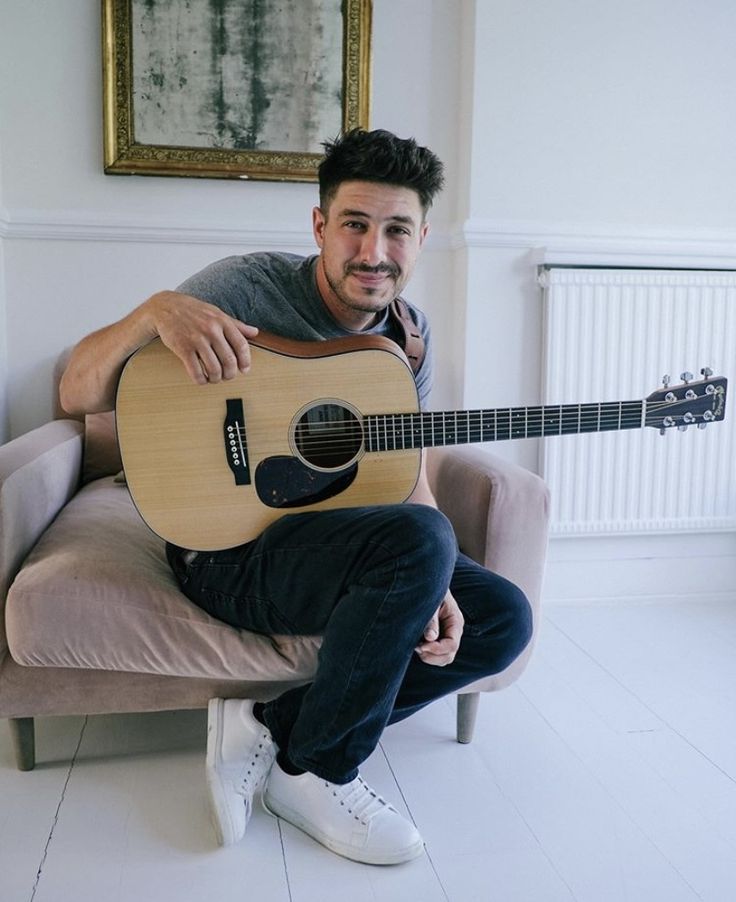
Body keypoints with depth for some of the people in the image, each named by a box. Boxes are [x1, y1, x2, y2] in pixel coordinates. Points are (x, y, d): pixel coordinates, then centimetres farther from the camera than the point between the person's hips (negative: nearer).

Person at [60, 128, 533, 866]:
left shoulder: (409, 335, 4)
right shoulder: (249, 287, -14)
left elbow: (407, 477, 7)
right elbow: (78, 394, -16)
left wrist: (429, 584, -10)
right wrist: (156, 312, -36)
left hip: (340, 541, 7)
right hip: (227, 547, -7)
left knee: (504, 619, -4)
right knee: (421, 537, -32)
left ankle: (270, 726, -5)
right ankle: (313, 771, -8)